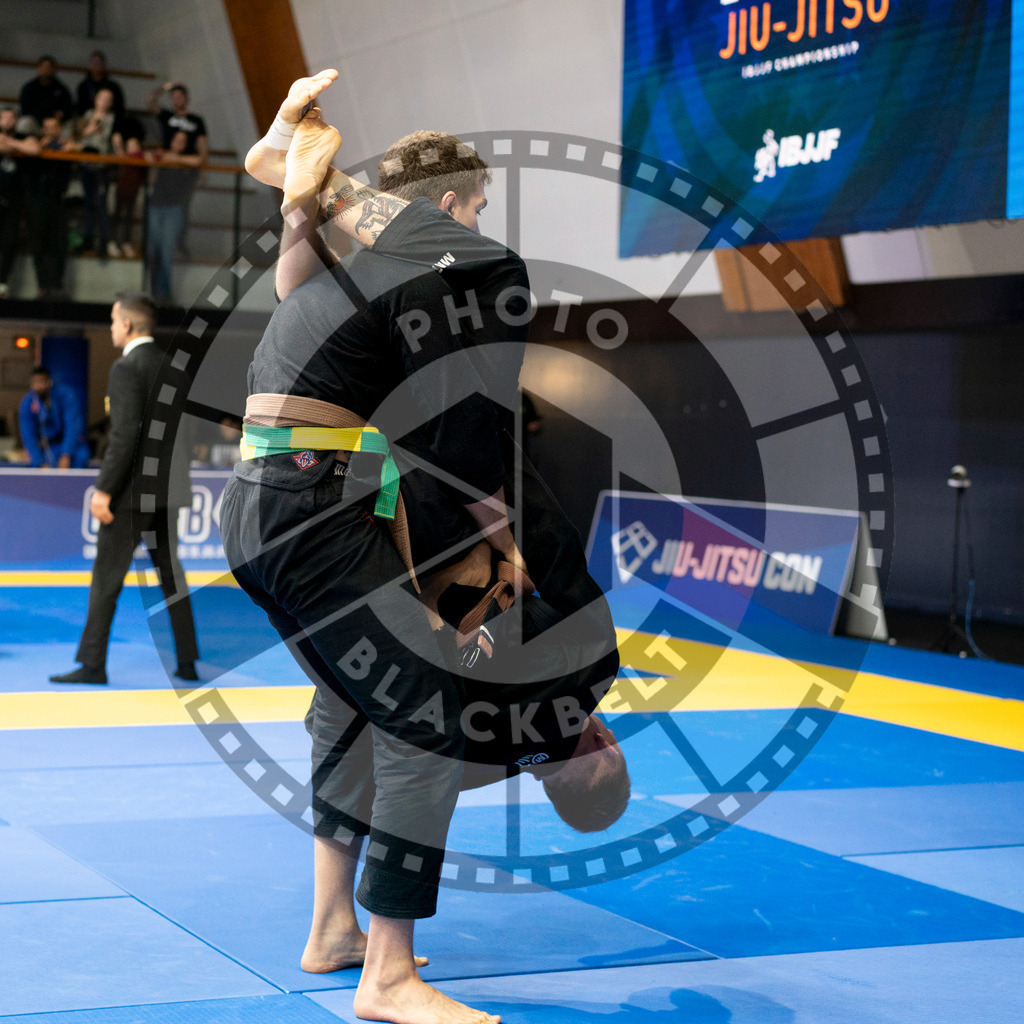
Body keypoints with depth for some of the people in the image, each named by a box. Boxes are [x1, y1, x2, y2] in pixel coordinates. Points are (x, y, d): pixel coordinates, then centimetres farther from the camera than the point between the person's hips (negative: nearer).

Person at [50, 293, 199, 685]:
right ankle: (187, 661, 14)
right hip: (168, 490, 8)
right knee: (171, 575, 13)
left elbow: (125, 434, -20)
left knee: (107, 576, -2)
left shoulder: (126, 368, -13)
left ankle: (92, 663, -1)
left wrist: (104, 489, -19)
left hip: (134, 490, -7)